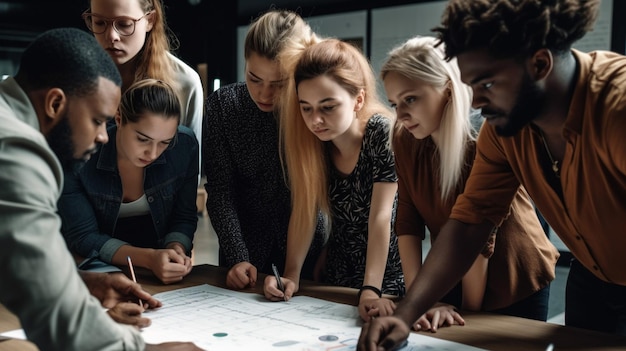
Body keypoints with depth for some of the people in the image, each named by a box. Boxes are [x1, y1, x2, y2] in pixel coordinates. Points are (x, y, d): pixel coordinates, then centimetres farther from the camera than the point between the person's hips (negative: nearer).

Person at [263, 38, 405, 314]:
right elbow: (303, 210, -4)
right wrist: (291, 276, -14)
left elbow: (381, 217, -22)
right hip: (336, 279, 4)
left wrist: (370, 291, -29)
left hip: (388, 279, -3)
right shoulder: (310, 142, -4)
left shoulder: (382, 133, -17)